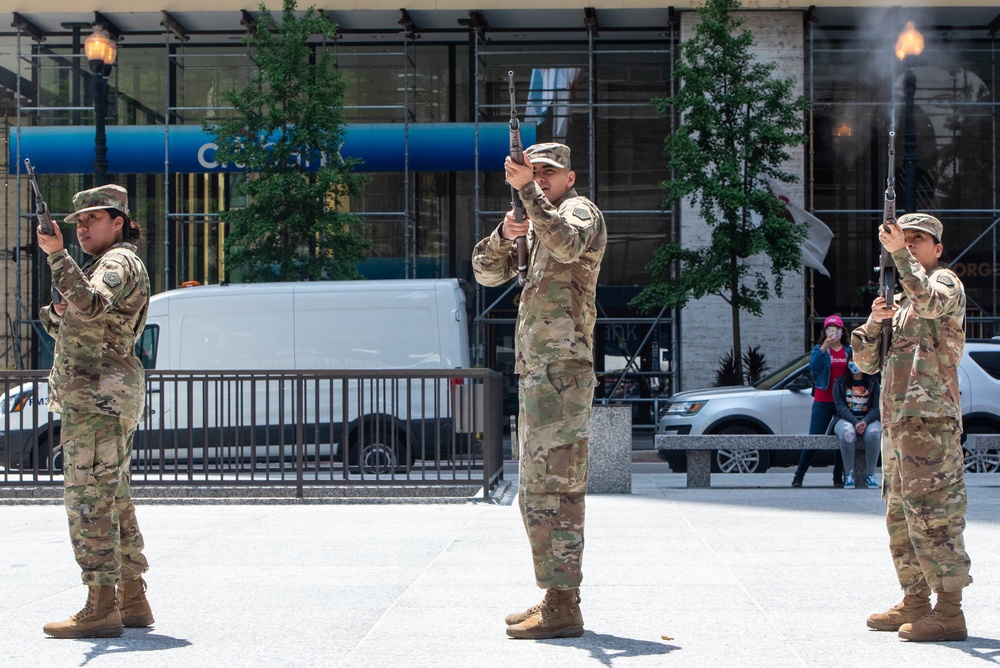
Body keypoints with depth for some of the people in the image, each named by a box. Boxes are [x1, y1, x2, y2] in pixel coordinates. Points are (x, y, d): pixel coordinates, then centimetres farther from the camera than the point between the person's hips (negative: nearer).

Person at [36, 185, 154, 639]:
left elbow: (90, 306, -29)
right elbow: (84, 329, 26)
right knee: (113, 500, 12)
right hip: (105, 399, 11)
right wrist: (56, 318, 7)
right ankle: (132, 601, 16)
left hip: (97, 397, -11)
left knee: (88, 499, -12)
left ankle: (101, 609, -14)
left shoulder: (117, 263, -8)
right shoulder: (106, 266, 24)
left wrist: (57, 255, -35)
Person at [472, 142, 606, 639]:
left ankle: (563, 608, -13)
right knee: (537, 491, 13)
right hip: (536, 374, 10)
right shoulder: (537, 226, 22)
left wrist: (527, 189, -28)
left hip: (561, 371, -10)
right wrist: (504, 234, -6)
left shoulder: (580, 211, -4)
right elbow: (487, 272, 13)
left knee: (553, 489, -13)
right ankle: (554, 599, 20)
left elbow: (566, 243, -27)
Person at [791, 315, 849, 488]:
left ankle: (838, 477, 10)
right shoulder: (819, 349, 5)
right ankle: (798, 476, 1)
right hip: (823, 401, -2)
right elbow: (813, 367, -14)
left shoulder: (849, 351, 12)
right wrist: (824, 348, -25)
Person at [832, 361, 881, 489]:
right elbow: (840, 406, -4)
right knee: (847, 433, -38)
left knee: (873, 433, -36)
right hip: (846, 420, -1)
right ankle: (849, 474, -27)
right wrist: (855, 422, -21)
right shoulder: (840, 383, 9)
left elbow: (876, 407, 1)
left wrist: (866, 422, -20)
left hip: (869, 419, 1)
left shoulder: (873, 383, 11)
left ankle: (870, 475, -23)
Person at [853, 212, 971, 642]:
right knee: (900, 514, 12)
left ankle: (949, 611, -14)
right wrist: (873, 321, 1)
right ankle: (915, 603, 19)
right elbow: (867, 363, 18)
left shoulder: (946, 281, 1)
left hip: (929, 417, -9)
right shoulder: (902, 304, 25)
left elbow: (930, 301, -26)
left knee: (931, 510, -13)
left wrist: (898, 253, -24)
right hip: (897, 421, 9)